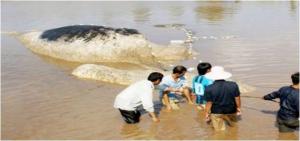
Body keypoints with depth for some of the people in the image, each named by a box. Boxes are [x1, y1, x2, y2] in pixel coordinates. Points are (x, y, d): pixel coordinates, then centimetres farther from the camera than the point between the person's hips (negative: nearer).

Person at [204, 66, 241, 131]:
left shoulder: (209, 89, -18)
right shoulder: (233, 85, -11)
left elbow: (209, 103, -12)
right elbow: (237, 98, -2)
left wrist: (207, 113, 2)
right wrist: (238, 108, 14)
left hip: (216, 112, -2)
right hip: (231, 111, 2)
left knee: (220, 130, 10)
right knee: (233, 124, 27)